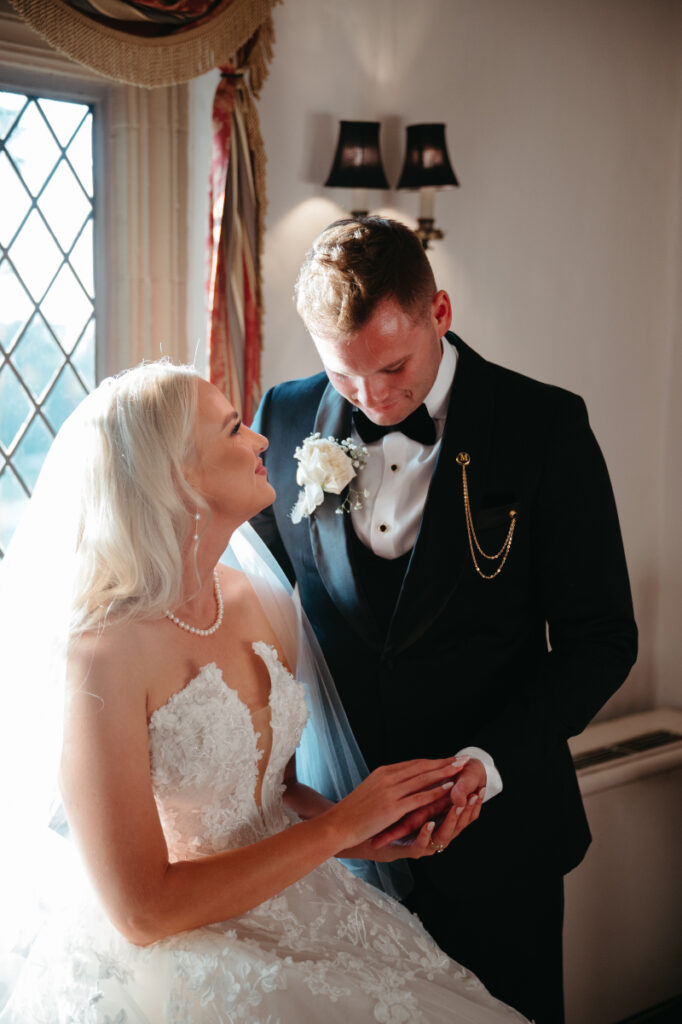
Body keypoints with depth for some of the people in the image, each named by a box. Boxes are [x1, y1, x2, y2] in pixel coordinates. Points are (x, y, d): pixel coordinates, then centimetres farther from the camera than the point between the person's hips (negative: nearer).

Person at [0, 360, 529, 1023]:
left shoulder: (256, 601, -1)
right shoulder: (102, 653, -21)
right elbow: (142, 910, -20)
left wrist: (366, 832, -8)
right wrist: (340, 825, -17)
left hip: (287, 912, 6)